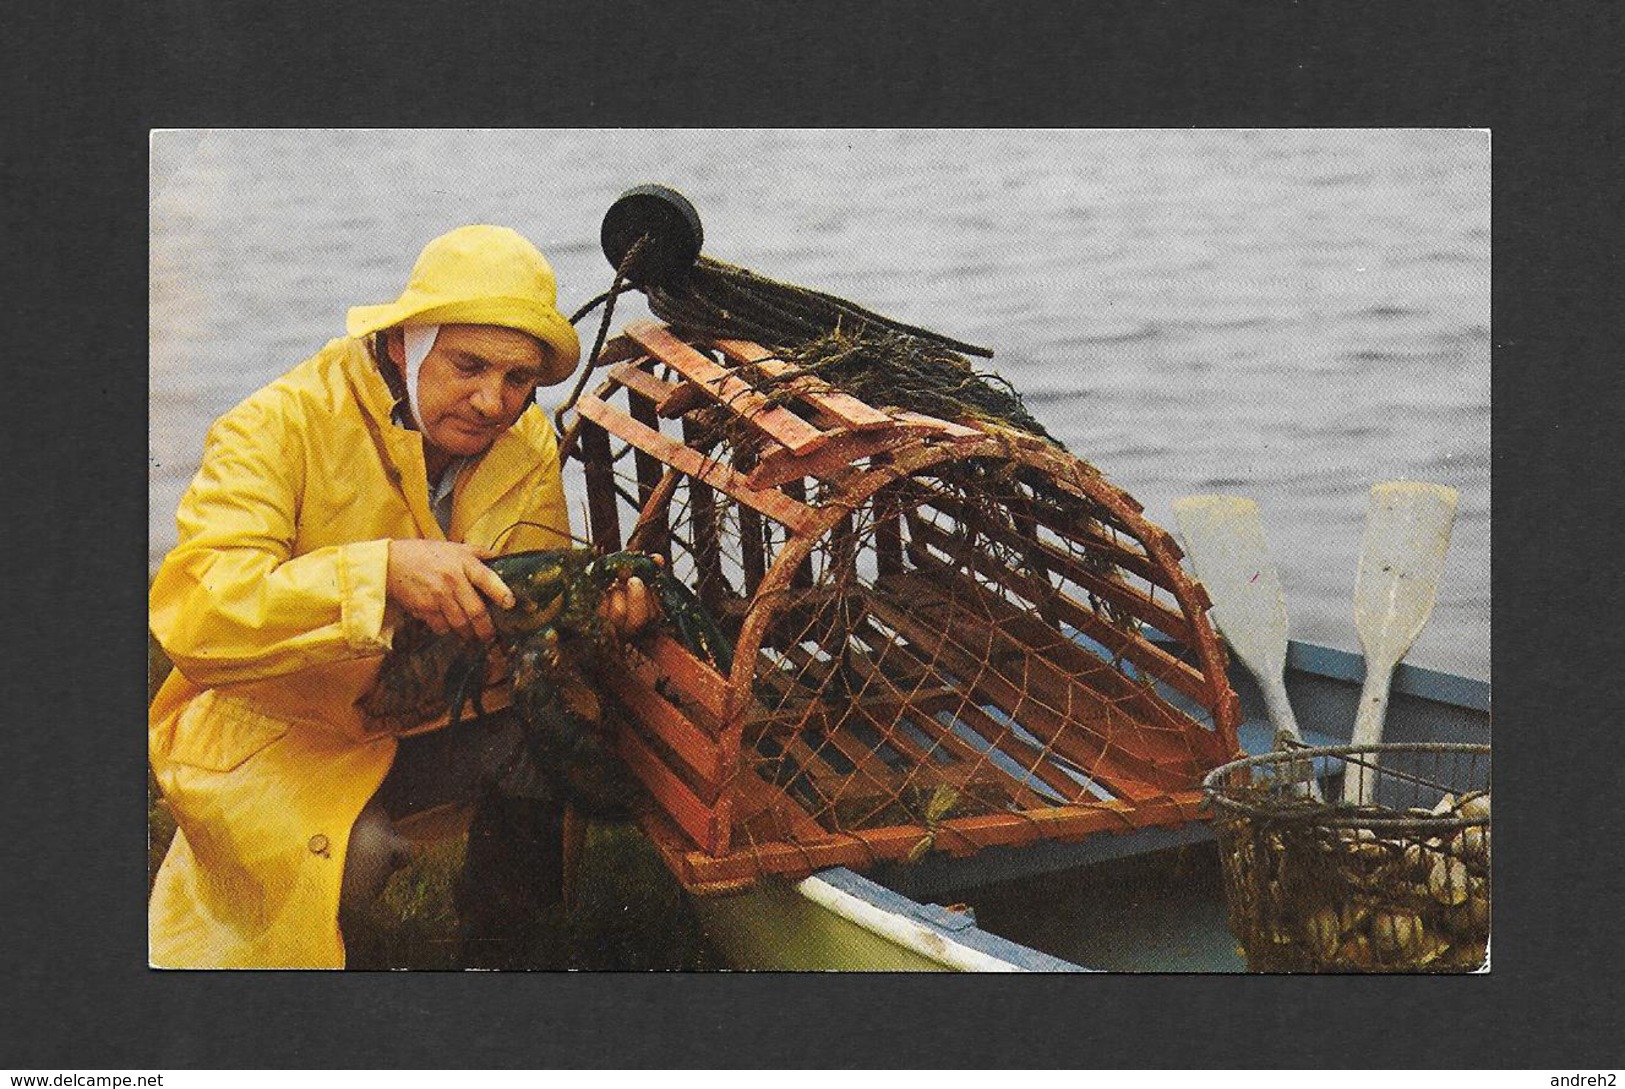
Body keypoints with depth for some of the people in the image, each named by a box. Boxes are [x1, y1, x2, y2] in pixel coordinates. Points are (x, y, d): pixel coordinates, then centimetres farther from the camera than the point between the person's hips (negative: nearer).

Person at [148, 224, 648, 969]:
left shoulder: (526, 443, -2)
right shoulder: (283, 426, -20)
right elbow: (192, 614, -32)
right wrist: (383, 570, -45)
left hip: (435, 716, 5)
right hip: (276, 730, -5)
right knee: (350, 853, -33)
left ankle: (491, 944, 4)